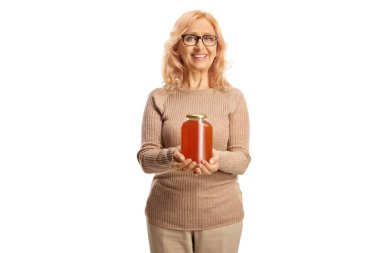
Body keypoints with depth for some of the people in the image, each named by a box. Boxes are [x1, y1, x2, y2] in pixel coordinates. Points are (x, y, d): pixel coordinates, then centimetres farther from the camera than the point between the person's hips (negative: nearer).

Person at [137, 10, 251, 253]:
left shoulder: (233, 98, -1)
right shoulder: (159, 98, -1)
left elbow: (242, 159, -4)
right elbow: (146, 158, -5)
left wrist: (220, 159, -26)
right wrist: (170, 157, -27)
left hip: (222, 216, 0)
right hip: (166, 216, 0)